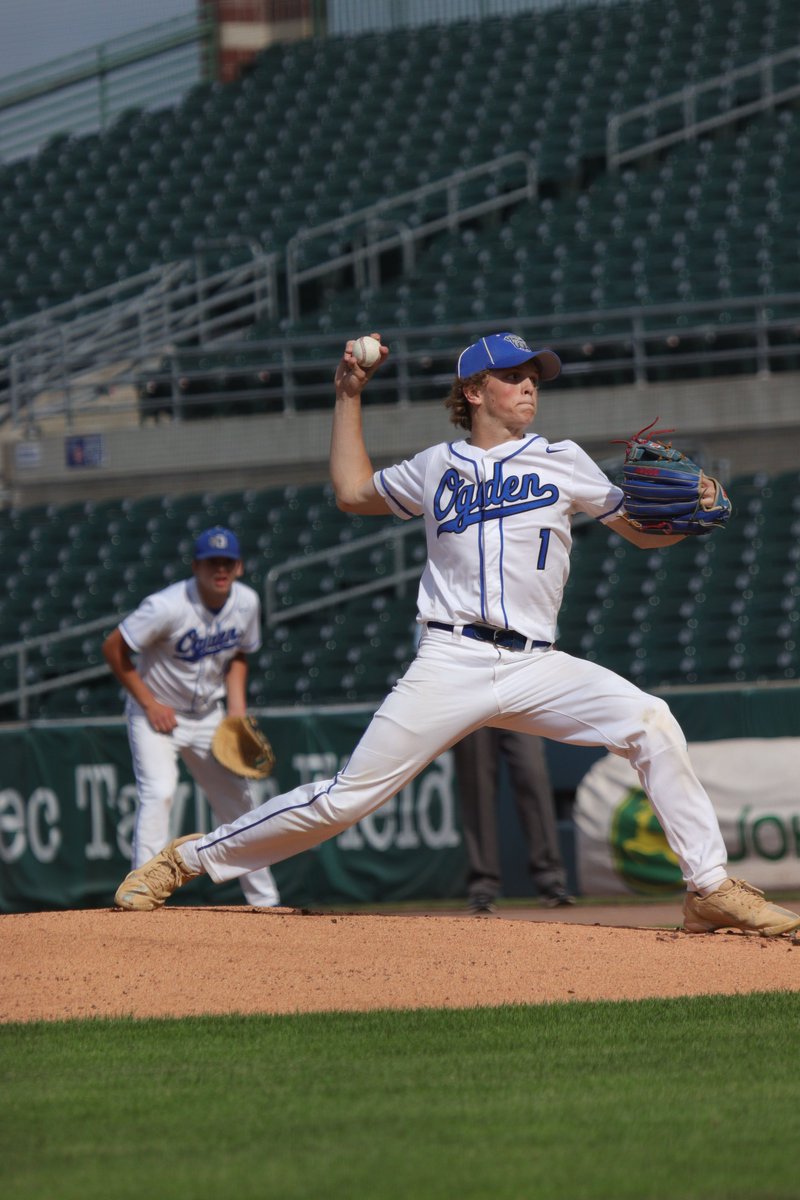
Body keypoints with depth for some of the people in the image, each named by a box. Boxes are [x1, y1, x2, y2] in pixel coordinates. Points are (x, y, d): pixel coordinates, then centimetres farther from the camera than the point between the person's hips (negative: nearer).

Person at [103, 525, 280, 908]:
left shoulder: (247, 603, -7)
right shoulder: (168, 607, -26)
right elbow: (113, 647, -18)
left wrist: (237, 705, -3)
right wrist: (149, 703, -18)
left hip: (208, 716, 6)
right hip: (157, 716, -6)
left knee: (238, 802, 9)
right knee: (158, 794, -24)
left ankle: (264, 901, 20)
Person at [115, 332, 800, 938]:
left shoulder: (562, 462, 14)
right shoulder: (437, 468, 16)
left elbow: (641, 530, 16)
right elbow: (353, 491, 30)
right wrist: (349, 396, 26)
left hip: (537, 669, 1)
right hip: (452, 663, -1)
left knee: (649, 721, -23)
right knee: (348, 797, -7)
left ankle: (711, 889, -17)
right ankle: (190, 858, 7)